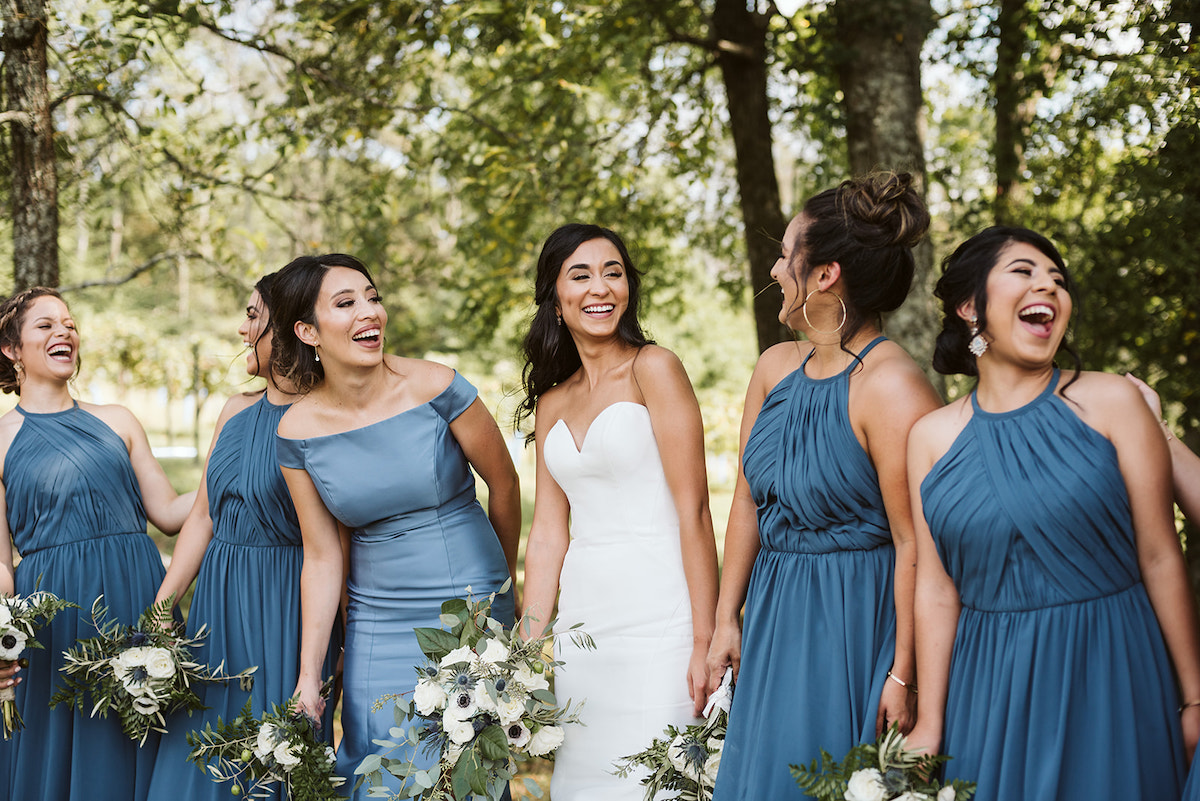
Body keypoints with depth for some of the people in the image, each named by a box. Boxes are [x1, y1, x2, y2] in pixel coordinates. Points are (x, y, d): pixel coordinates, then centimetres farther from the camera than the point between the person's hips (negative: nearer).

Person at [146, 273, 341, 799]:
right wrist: (157, 616, 9)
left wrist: (344, 644, -15)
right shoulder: (237, 411, 10)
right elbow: (203, 518, 13)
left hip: (287, 611, -7)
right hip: (219, 607, 7)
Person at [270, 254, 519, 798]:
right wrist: (309, 676, -1)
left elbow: (504, 484, 1)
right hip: (376, 627, 2)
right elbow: (323, 558, 0)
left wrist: (500, 584, 14)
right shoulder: (298, 431, -6)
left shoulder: (435, 388, -13)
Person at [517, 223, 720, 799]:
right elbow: (548, 532, 13)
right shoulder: (552, 402, 14)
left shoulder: (653, 368, -5)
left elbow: (693, 512, -10)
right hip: (583, 618, 6)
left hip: (657, 615, -6)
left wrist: (704, 641, -15)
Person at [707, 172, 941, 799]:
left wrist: (904, 676, -18)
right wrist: (726, 623, 10)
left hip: (858, 628, -7)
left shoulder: (892, 388, -20)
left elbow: (915, 544, -20)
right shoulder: (775, 368, 4)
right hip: (774, 620, 8)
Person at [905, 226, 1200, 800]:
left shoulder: (1111, 402, -5)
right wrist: (928, 725, 2)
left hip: (1110, 673, -1)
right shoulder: (931, 438, 2)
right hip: (991, 692, 2)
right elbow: (936, 590, 3)